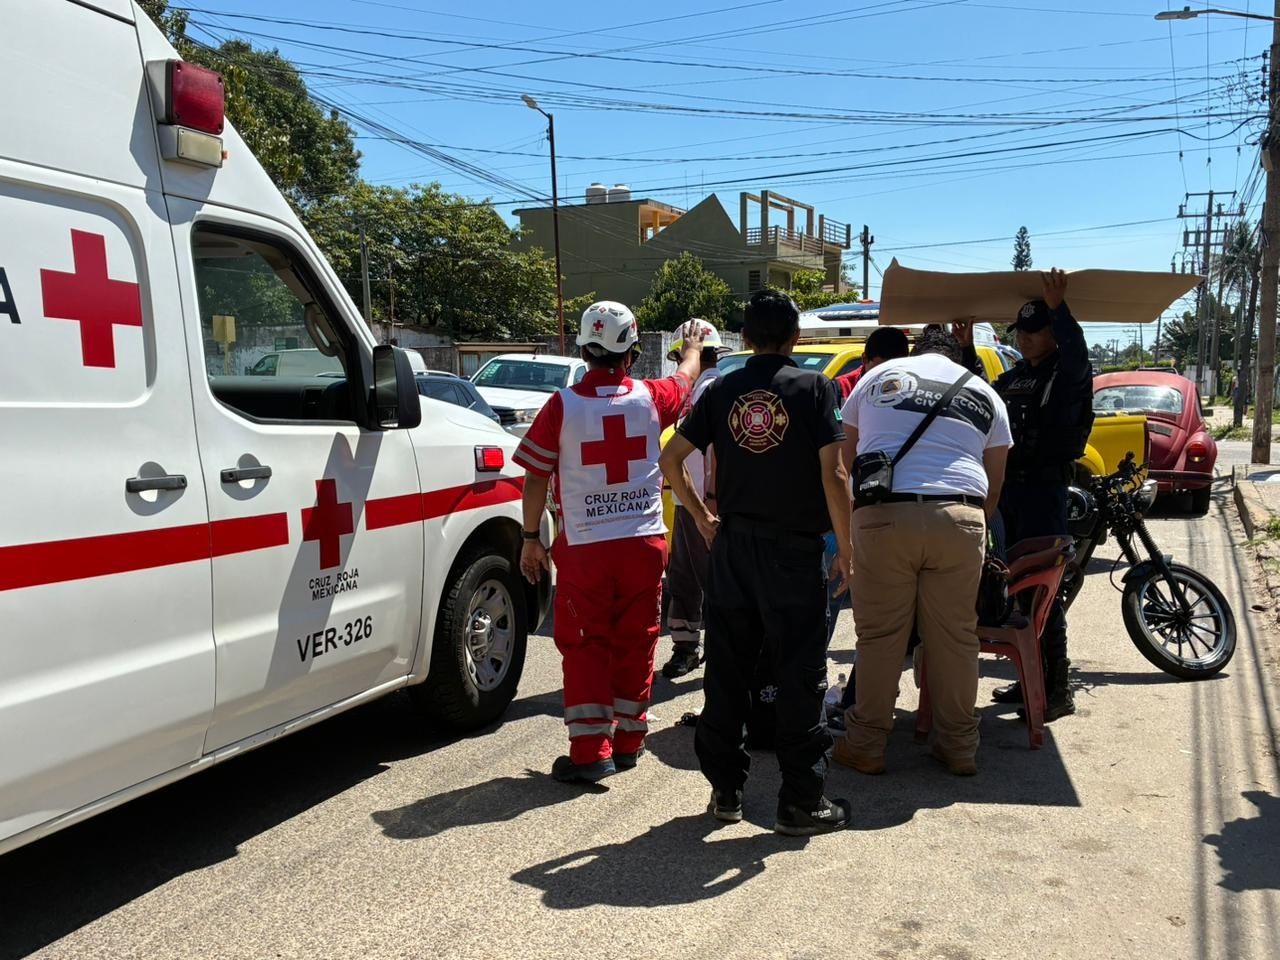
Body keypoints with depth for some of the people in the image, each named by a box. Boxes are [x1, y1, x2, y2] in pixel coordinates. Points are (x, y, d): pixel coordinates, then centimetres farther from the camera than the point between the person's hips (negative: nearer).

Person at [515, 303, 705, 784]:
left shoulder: (562, 405, -8)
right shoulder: (651, 398, -1)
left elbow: (534, 479, -5)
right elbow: (686, 375, 22)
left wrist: (531, 538, 7)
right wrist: (693, 345, 44)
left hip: (584, 546, -2)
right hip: (644, 542, 2)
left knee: (585, 646, 7)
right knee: (635, 644, 14)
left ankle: (590, 751, 6)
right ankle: (627, 740, 24)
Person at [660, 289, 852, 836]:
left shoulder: (722, 391, 6)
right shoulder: (813, 388, -4)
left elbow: (670, 459, 5)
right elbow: (832, 474, -10)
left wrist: (701, 515, 14)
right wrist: (845, 546, -3)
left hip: (732, 547, 4)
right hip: (794, 550, -3)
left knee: (727, 672, 12)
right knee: (799, 677, 4)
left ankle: (725, 789, 21)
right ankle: (801, 801, 10)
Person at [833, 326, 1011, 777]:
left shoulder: (878, 376, 16)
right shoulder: (985, 394, 19)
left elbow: (843, 456, 19)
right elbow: (993, 487, 18)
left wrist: (846, 530, 28)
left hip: (883, 515, -1)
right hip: (958, 518, 2)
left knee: (879, 635, 5)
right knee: (955, 638, 10)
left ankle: (865, 744, 14)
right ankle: (959, 747, 21)